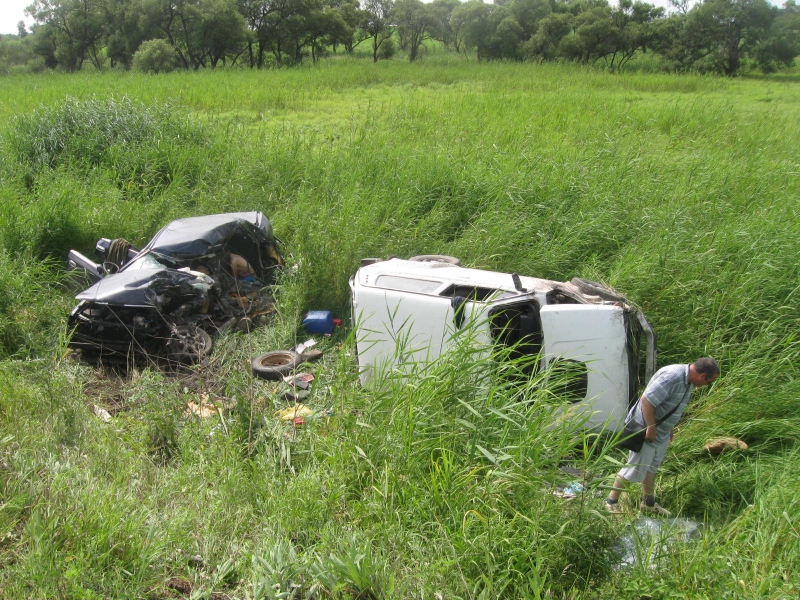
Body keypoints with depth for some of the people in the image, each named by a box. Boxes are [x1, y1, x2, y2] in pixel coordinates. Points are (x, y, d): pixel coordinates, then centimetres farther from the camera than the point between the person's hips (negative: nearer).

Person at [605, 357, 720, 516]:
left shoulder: (688, 380, 2)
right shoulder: (672, 377, -30)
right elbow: (647, 400, -32)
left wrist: (669, 428, 21)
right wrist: (651, 428, -26)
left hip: (662, 431, 10)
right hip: (646, 429, -10)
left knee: (652, 467, 21)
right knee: (635, 469, -2)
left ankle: (648, 502, 36)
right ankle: (611, 501, 12)